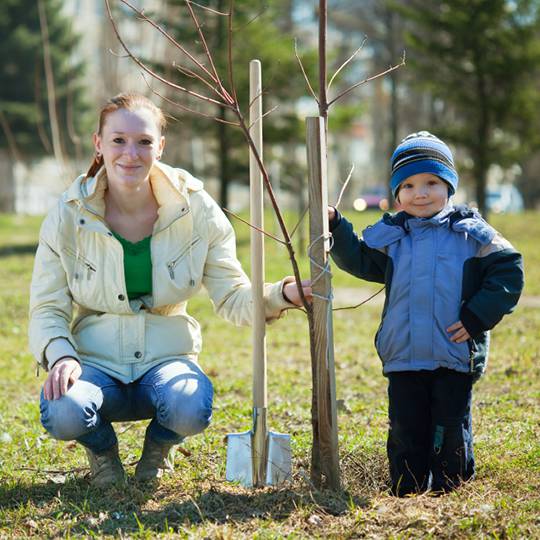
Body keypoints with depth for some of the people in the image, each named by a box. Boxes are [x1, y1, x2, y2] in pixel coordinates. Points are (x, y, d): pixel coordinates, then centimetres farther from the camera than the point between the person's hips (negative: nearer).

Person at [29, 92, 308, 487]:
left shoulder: (195, 208, -5)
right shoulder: (68, 216, -6)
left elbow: (233, 298, -4)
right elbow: (47, 309, -2)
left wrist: (281, 294, -25)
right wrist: (61, 356, -24)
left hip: (166, 359, 0)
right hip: (95, 362, 0)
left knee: (192, 409, -35)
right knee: (63, 414, -34)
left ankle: (158, 447, 7)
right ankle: (103, 449, 7)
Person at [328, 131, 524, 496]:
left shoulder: (470, 233, -1)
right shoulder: (390, 237, 8)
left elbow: (508, 271, -3)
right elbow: (359, 260, 16)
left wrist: (477, 317, -10)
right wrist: (335, 226, 1)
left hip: (456, 356, -2)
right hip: (403, 357, 2)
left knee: (451, 429, 5)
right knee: (406, 431, 8)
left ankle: (452, 491, 19)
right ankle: (406, 492, 19)